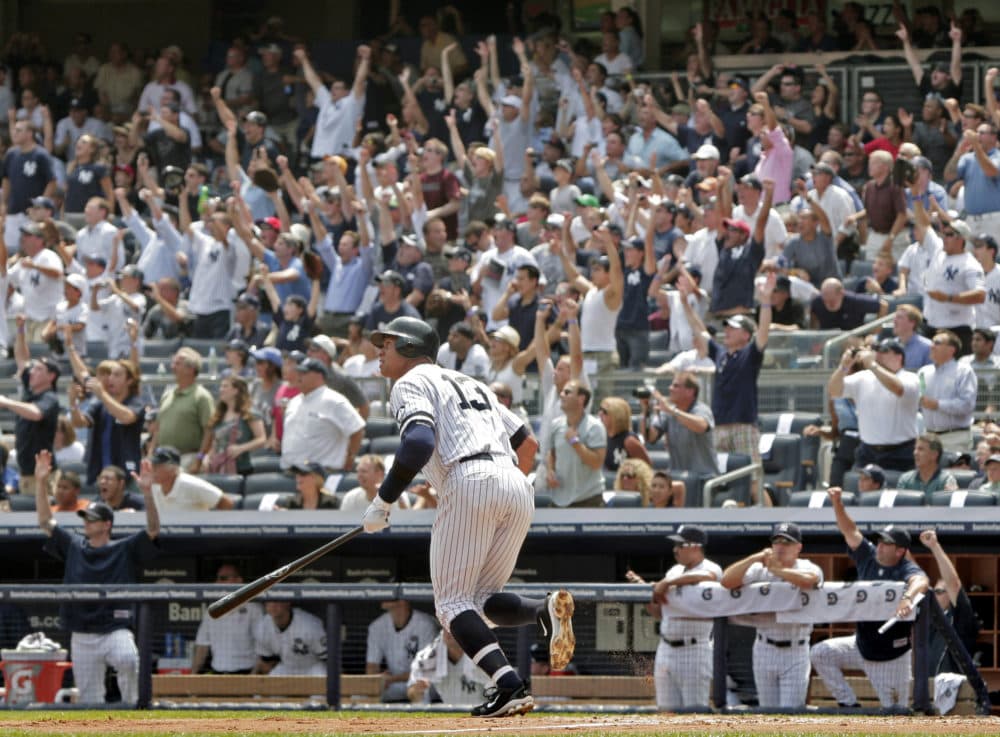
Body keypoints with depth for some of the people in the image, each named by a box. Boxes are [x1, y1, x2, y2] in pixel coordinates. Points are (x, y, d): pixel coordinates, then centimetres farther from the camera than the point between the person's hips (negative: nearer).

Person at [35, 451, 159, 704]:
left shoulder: (124, 551, 3)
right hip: (81, 636, 4)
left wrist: (146, 492, -22)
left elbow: (153, 529, -9)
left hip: (115, 630, -4)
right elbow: (45, 522, 12)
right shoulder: (74, 547, 13)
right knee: (89, 701, 3)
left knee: (128, 660, -34)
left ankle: (131, 705, -16)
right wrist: (41, 482, 3)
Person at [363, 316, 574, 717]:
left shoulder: (411, 383, 8)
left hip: (470, 482, -7)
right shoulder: (470, 384, 33)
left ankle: (510, 687, -25)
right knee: (481, 600, 13)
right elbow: (527, 443, 30)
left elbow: (419, 443, -12)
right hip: (519, 488, 8)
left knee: (452, 601, -5)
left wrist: (382, 502, -9)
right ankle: (545, 609, -18)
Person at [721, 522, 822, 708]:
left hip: (795, 652, -4)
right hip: (765, 651, 4)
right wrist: (754, 558, -16)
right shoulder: (759, 570, 4)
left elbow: (808, 580, -29)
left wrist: (776, 569, -17)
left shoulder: (807, 568, -4)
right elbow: (727, 580, -7)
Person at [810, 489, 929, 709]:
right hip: (862, 644, 6)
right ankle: (849, 705, 2)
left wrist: (907, 597, -64)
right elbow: (850, 531, -4)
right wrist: (837, 503, -20)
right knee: (820, 653, -3)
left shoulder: (906, 570, -20)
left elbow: (921, 581, -42)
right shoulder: (869, 557, -2)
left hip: (891, 655, -6)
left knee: (895, 714, -1)